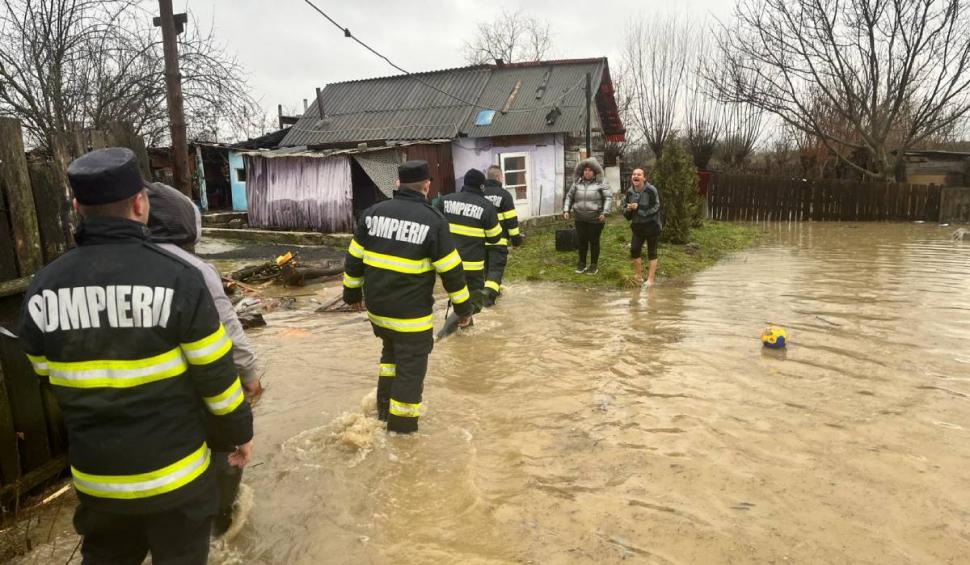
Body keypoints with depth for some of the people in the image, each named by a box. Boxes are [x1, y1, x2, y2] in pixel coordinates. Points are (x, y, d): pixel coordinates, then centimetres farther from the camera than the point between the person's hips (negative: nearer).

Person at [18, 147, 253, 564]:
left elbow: (52, 382, 6)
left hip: (95, 474, 4)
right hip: (175, 469, -3)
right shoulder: (177, 278, -20)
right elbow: (216, 377, -14)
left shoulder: (42, 290, -7)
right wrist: (239, 432, 3)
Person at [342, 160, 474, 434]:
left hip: (377, 307, 6)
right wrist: (463, 306, 2)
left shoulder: (372, 213, 2)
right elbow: (451, 270, -9)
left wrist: (352, 293, 21)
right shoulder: (433, 221, -11)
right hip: (410, 313, -5)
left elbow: (354, 259, 8)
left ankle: (384, 409, 33)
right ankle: (401, 426, 16)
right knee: (411, 367, 8)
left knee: (391, 352, 28)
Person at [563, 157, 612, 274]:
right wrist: (566, 210, 2)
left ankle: (594, 265, 18)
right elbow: (569, 196, 12)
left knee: (594, 241, 5)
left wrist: (604, 213, -17)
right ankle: (582, 263, 26)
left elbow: (608, 198, -9)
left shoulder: (601, 183, -6)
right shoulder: (577, 183, 5)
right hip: (580, 219, 3)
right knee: (582, 241, 10)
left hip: (595, 219, -3)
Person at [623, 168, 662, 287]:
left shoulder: (651, 190, -15)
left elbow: (656, 207, -19)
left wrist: (638, 207, -23)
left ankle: (650, 279, 10)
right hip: (637, 226, 5)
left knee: (651, 252, 3)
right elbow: (626, 210, 12)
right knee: (634, 249, -2)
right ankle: (638, 276, 15)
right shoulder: (630, 191, 3)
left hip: (651, 225, -5)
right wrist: (627, 209, -12)